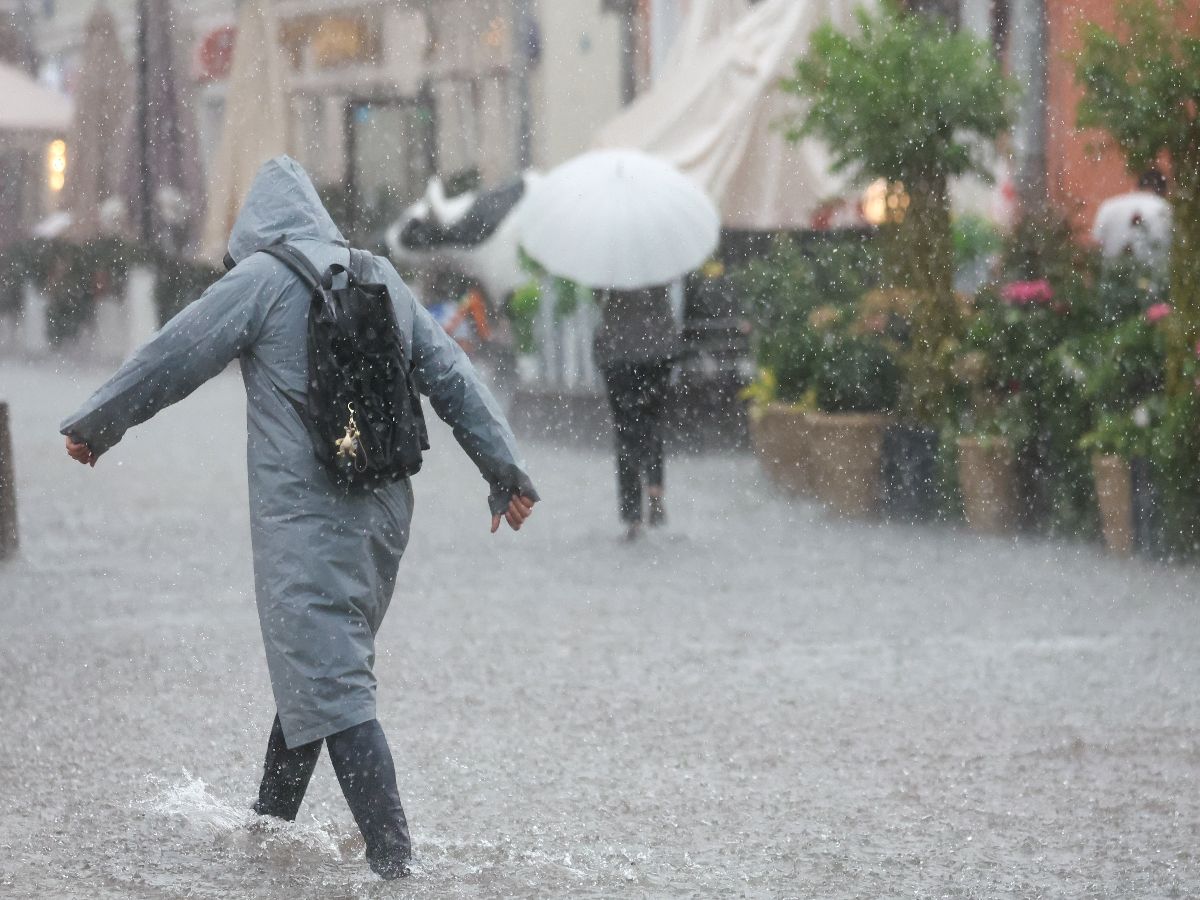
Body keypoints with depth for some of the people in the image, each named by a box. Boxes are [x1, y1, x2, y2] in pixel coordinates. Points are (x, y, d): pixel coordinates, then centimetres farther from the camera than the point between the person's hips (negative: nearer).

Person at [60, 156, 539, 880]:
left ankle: (396, 862, -19)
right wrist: (507, 473, 19)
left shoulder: (262, 278, -4)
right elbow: (454, 378, 14)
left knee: (333, 689, -10)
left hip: (304, 516, -7)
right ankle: (269, 826, 32)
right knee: (316, 670, 20)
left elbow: (170, 361, 0)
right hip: (384, 514, 7)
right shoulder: (384, 279, 13)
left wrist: (93, 426, 14)